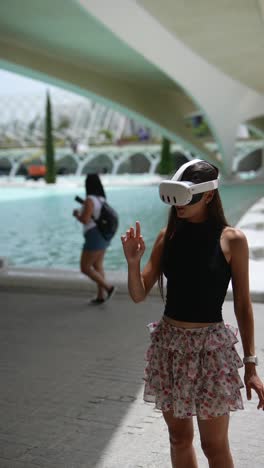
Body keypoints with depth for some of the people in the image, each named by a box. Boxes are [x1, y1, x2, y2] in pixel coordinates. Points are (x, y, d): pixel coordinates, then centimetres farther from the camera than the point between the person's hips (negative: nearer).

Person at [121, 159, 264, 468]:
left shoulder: (231, 240, -9)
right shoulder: (168, 236, 2)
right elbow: (139, 294, 2)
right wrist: (133, 262, -17)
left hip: (211, 347, -4)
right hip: (168, 344, 4)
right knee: (179, 437, 16)